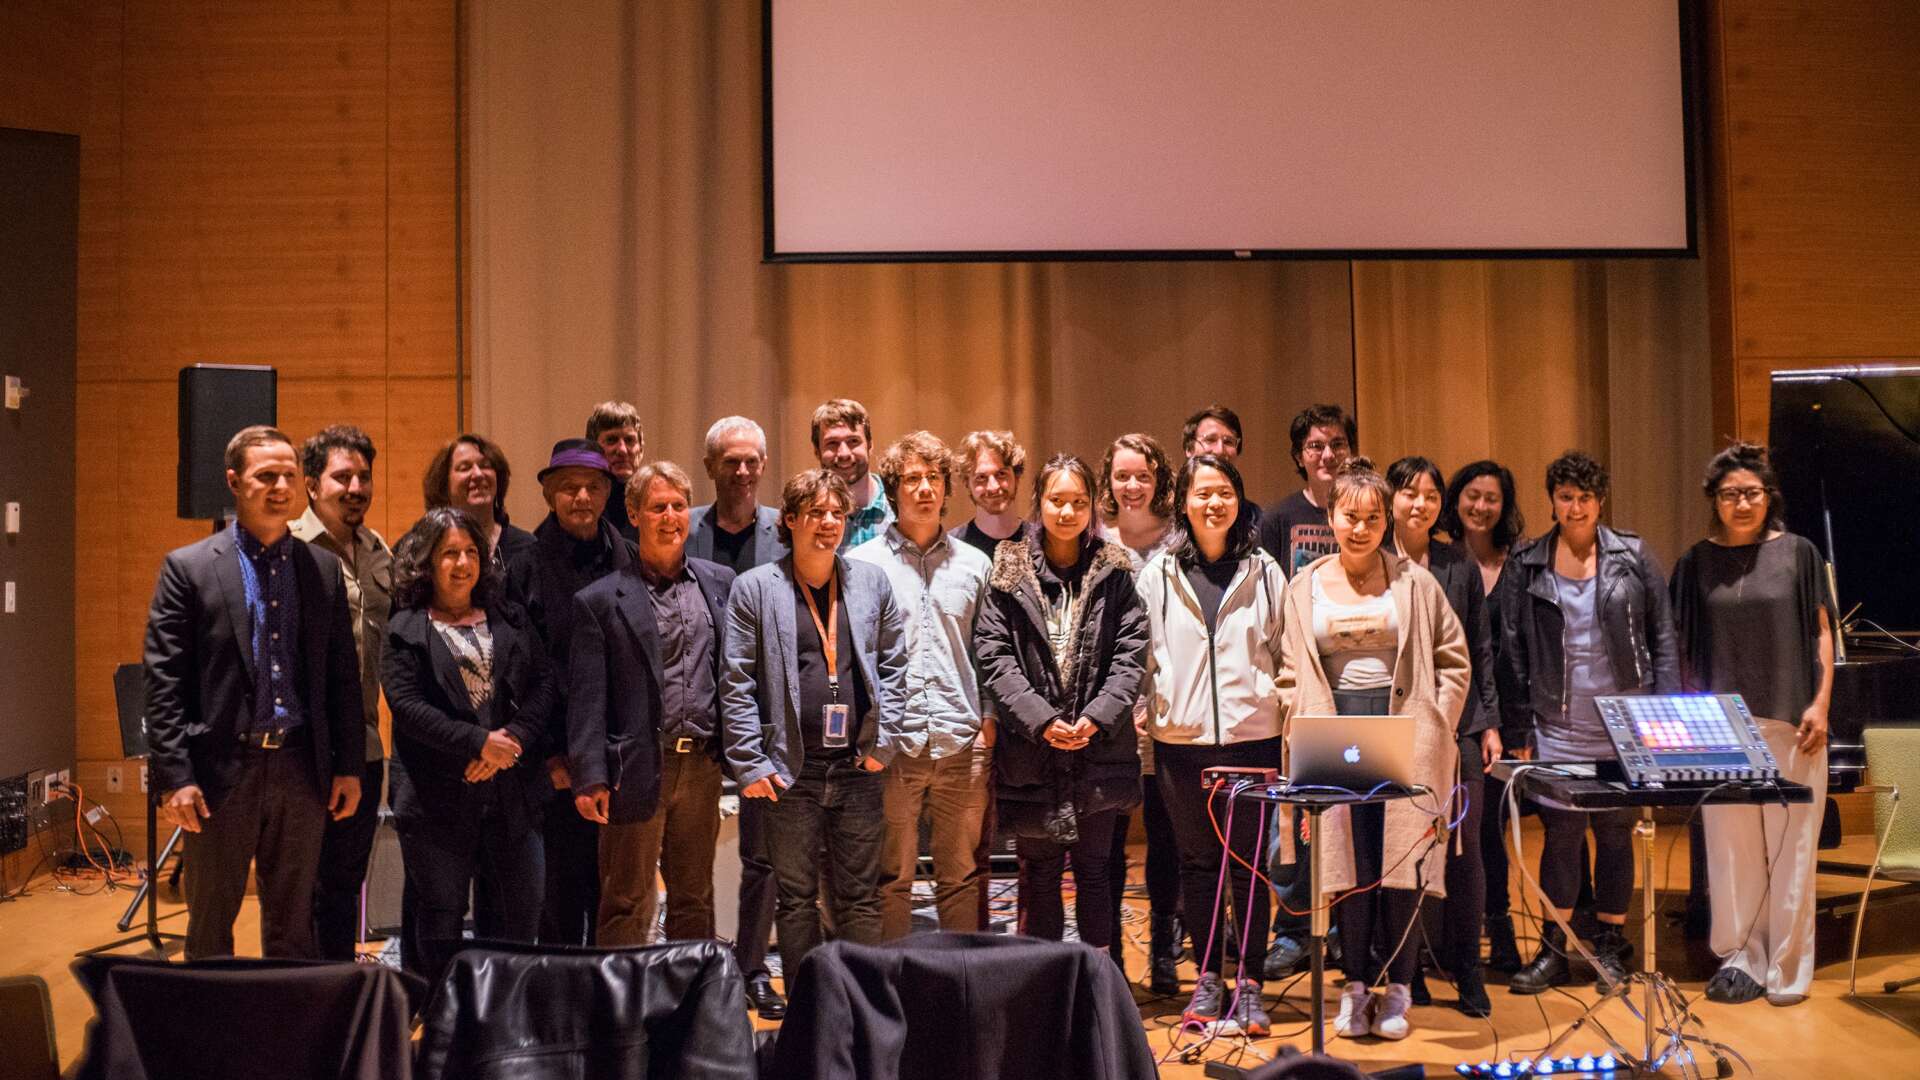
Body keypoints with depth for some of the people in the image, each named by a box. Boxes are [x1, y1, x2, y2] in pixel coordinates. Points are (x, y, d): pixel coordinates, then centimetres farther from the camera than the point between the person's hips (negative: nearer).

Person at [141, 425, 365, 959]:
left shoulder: (323, 567, 8)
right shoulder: (189, 567, -2)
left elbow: (344, 675, 9)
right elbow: (163, 684, -6)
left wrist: (350, 766, 5)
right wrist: (174, 777, -12)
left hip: (301, 770, 3)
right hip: (222, 771, -3)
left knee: (293, 922, 13)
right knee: (211, 924, 9)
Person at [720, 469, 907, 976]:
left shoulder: (872, 581, 8)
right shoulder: (754, 588, 0)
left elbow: (894, 664, 10)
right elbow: (737, 684, -2)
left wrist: (883, 740, 1)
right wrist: (749, 763, -7)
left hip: (858, 768, 2)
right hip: (791, 771, -2)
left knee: (860, 897, 8)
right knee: (796, 897, 7)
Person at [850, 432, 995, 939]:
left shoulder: (974, 565, 12)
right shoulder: (861, 564, 3)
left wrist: (990, 719, 4)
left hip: (963, 746, 2)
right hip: (892, 745, -2)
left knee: (962, 877, 9)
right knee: (891, 877, 5)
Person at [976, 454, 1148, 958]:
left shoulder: (1113, 573, 5)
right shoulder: (1009, 572, 2)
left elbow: (1131, 653, 0)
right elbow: (994, 656, -5)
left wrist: (1097, 717, -13)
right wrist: (1041, 720, -14)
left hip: (1100, 748, 1)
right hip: (1029, 750, 0)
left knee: (1095, 868, 9)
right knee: (1038, 871, 7)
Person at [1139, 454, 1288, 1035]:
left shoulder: (1264, 571, 5)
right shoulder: (1159, 573, 4)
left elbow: (1284, 651, 9)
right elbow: (1143, 656, 7)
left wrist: (1286, 709, 4)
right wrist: (1146, 711, 0)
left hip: (1251, 735, -1)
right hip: (1180, 738, 1)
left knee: (1249, 863, 2)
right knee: (1196, 862, 9)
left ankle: (1250, 984, 12)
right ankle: (1207, 977, 20)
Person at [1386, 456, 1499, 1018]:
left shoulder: (1461, 565, 8)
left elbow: (1481, 648, 11)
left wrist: (1490, 722, 6)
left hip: (1457, 723, 2)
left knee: (1464, 847, 1)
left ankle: (1468, 971, 13)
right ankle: (1407, 970, 16)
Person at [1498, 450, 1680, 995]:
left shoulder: (1633, 557, 3)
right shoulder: (1525, 566, 3)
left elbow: (1662, 638, 5)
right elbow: (1513, 651, 4)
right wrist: (1518, 726, 0)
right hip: (1558, 727, 0)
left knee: (1615, 831, 7)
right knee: (1560, 832, 0)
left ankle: (1610, 945, 21)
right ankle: (1554, 950, 11)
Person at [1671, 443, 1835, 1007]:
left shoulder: (1798, 554, 4)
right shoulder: (1698, 562, 6)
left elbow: (1823, 633, 4)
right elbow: (1684, 645, 9)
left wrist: (1819, 705, -5)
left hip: (1789, 723, -1)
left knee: (1790, 844, 1)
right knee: (1730, 846, 3)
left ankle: (1788, 966, 10)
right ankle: (1740, 957, 13)